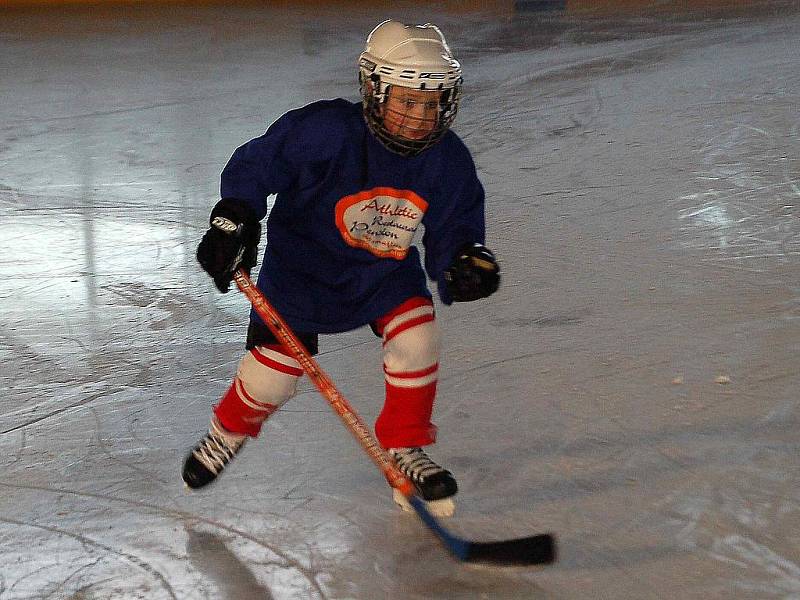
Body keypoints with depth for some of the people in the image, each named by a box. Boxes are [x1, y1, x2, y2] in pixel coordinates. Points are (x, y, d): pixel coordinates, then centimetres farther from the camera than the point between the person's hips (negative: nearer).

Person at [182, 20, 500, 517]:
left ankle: (405, 451, 3)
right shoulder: (327, 132, -28)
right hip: (303, 262, -3)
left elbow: (455, 227, -8)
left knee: (418, 337, -18)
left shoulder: (449, 161, -15)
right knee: (273, 370, -2)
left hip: (387, 270, 3)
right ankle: (228, 433, 32)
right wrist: (233, 220, -29)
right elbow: (255, 163, -20)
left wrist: (467, 259, -30)